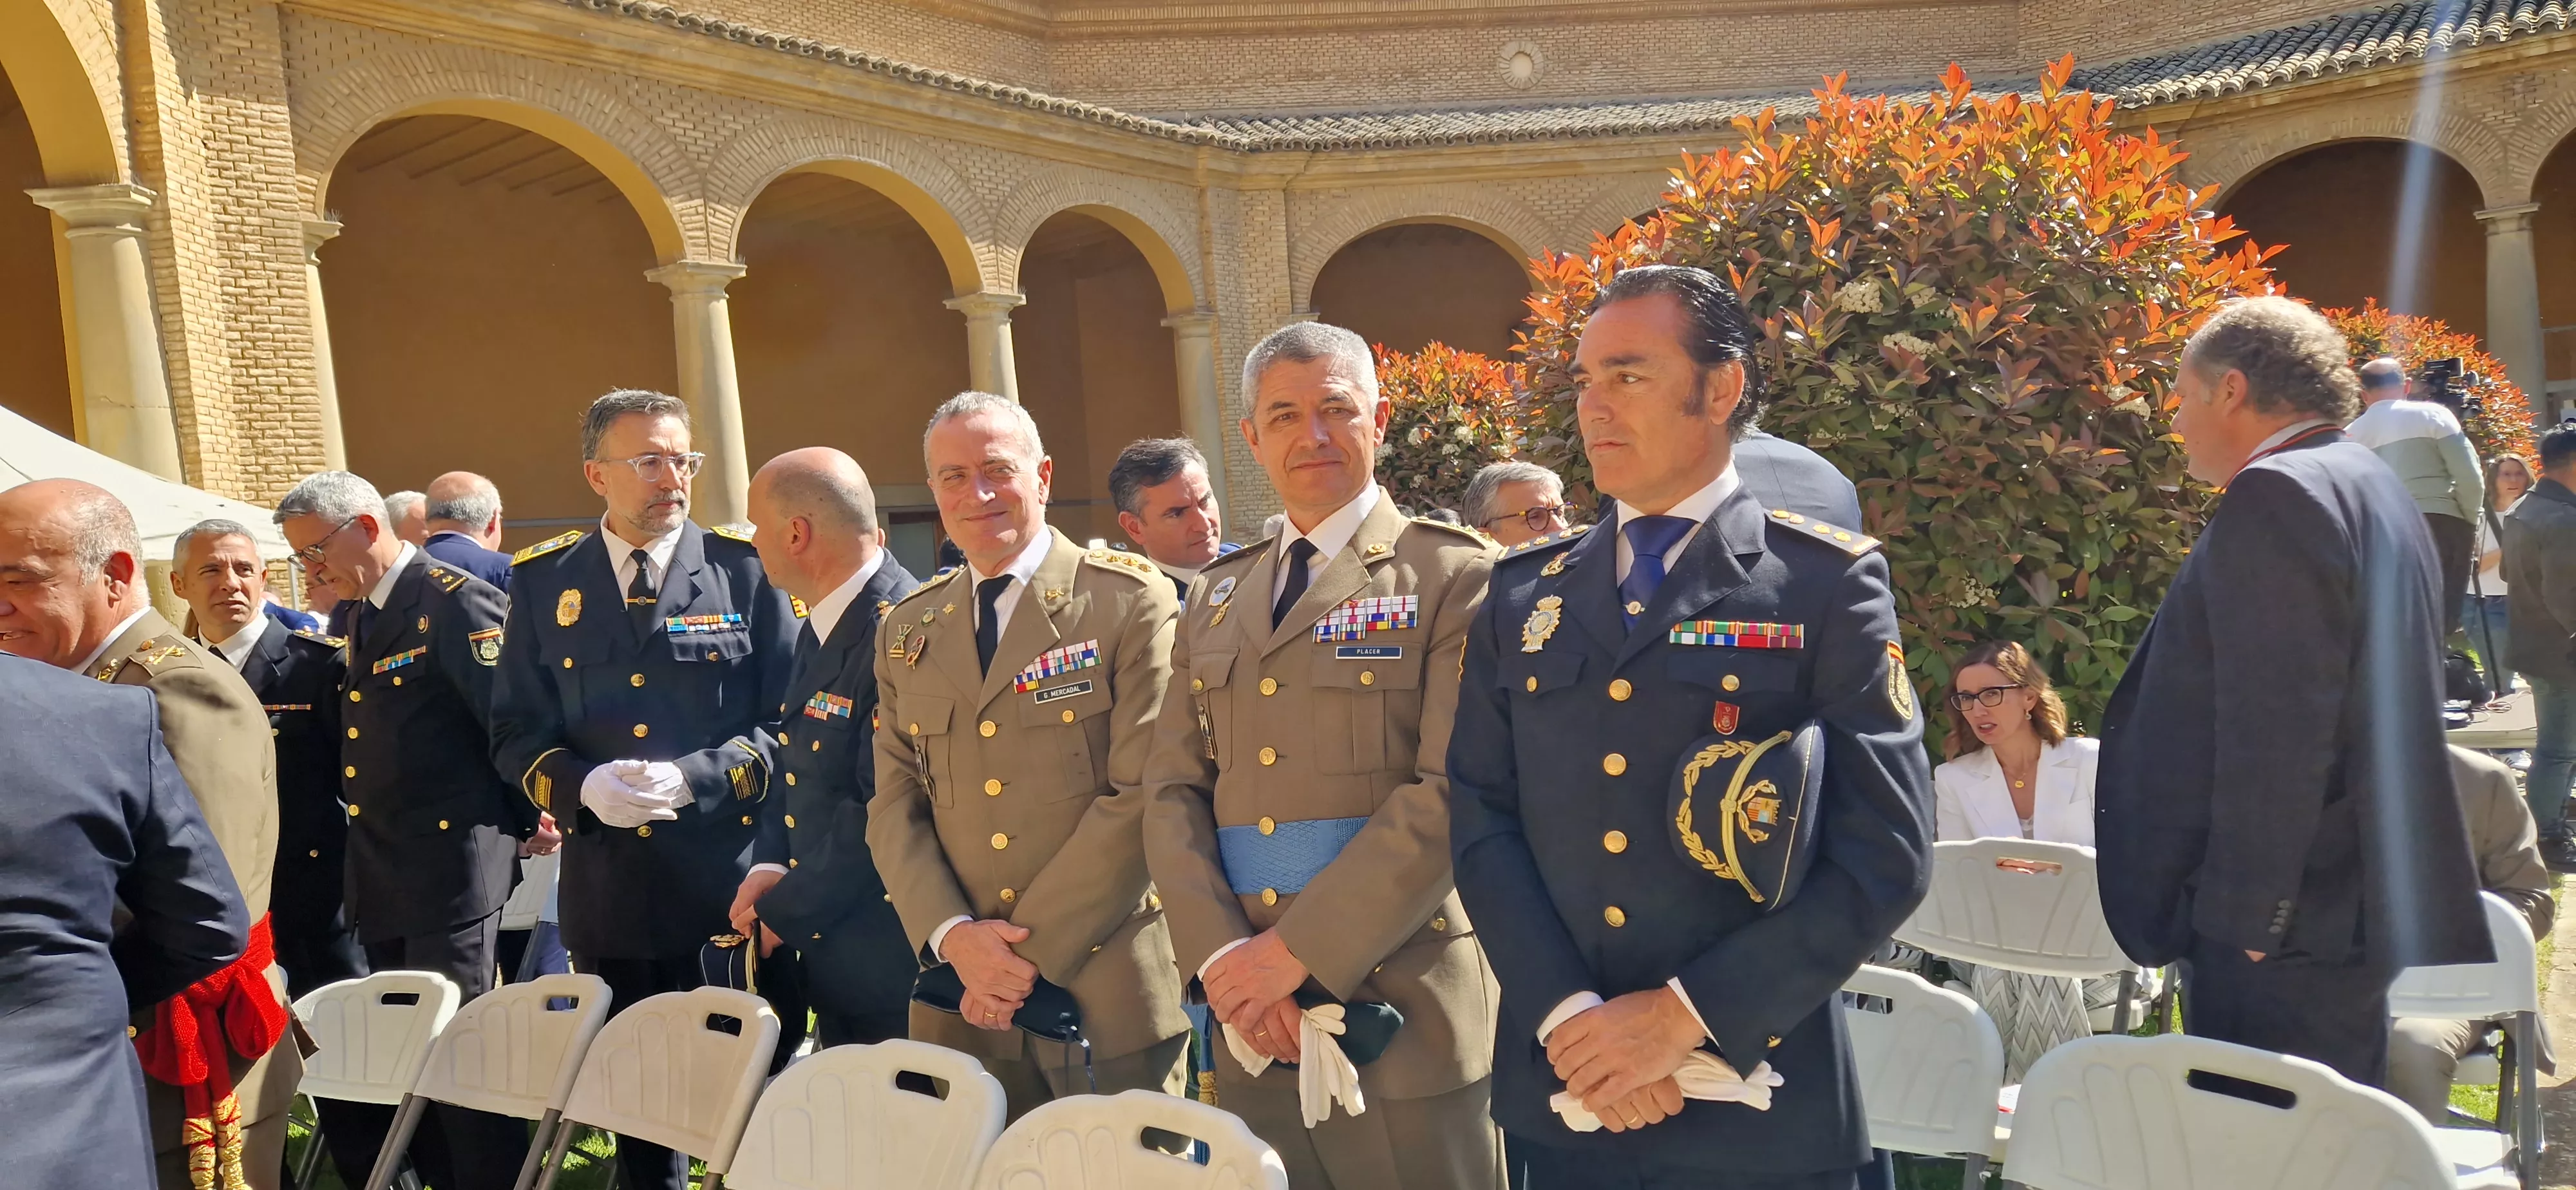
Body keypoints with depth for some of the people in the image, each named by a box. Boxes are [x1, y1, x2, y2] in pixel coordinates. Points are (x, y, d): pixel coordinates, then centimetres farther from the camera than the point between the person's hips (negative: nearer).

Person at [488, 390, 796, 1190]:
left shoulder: (745, 568, -2)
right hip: (610, 889, 3)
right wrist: (585, 786, -12)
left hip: (731, 879, -2)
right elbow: (515, 734, 7)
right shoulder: (543, 581, 6)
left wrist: (695, 778, -19)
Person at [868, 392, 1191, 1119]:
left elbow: (1144, 795, -12)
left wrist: (1032, 950, -13)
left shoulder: (1129, 600, -5)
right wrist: (954, 936, -9)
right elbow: (894, 807, 7)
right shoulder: (908, 631, 11)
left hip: (1109, 997, -3)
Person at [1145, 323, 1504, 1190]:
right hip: (1251, 1020, 5)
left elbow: (1453, 792, -13)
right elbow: (1174, 793, 8)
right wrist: (1221, 956, -7)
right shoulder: (1216, 597, 14)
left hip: (1401, 1015, -4)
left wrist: (1296, 948, -16)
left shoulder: (1454, 575, -3)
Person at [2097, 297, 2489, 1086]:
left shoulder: (2277, 494, -14)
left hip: (2283, 932, -11)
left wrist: (2246, 913, -19)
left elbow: (2275, 727, -22)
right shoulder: (2368, 487, 19)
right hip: (2358, 903, 11)